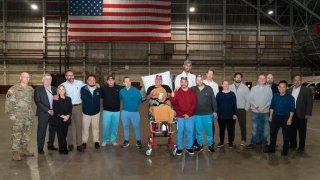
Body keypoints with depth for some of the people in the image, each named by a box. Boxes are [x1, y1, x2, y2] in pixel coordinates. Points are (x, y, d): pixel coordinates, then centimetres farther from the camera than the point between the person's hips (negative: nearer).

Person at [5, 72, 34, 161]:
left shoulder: (31, 89, 10)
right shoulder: (14, 89, -7)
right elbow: (8, 102, -9)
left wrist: (31, 113, 14)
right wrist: (10, 114, -13)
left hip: (29, 116, 6)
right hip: (17, 116, -6)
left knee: (27, 134, 13)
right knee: (16, 134, -2)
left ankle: (24, 150, 26)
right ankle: (15, 153, 7)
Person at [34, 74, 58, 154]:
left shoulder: (54, 89, 10)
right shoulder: (38, 89, -2)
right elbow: (38, 102, -9)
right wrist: (48, 110, -14)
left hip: (54, 113, 4)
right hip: (43, 114, -4)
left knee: (53, 130, 10)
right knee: (41, 131, 1)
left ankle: (50, 145, 25)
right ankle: (40, 148, 12)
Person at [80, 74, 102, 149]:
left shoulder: (99, 89, -6)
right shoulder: (83, 89, -12)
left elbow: (101, 96, 12)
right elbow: (81, 98, -3)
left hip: (96, 112, 1)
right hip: (86, 112, -1)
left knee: (96, 127, 13)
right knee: (85, 128, 10)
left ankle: (96, 141, 27)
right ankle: (84, 142, 26)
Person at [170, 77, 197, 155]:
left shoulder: (192, 92, 3)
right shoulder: (177, 92, 3)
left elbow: (194, 104, -2)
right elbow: (174, 104, -3)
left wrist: (188, 114, -9)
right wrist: (172, 97, -20)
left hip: (190, 116, 0)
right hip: (180, 116, 0)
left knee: (190, 132, 6)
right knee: (180, 132, 5)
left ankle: (189, 147, 17)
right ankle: (179, 148, 14)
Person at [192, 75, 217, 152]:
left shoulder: (209, 88, -3)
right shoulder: (193, 89, -1)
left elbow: (213, 100, 0)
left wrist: (215, 111, 0)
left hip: (208, 114, -1)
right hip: (197, 115, 1)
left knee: (209, 131, 8)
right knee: (199, 131, 12)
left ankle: (210, 145, 23)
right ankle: (200, 145, 27)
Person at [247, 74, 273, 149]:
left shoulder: (268, 89, 4)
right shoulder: (253, 88, 4)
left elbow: (270, 100, -1)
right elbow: (251, 100, 0)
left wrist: (263, 108, -12)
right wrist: (257, 107, -10)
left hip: (265, 111, 0)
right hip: (255, 111, 0)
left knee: (265, 128, 5)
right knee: (255, 128, 1)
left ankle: (264, 142, 16)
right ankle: (253, 142, 9)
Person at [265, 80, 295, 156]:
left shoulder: (290, 97, -7)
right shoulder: (275, 96, 4)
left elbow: (292, 109, -8)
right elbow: (272, 107, 11)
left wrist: (290, 119, -14)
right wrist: (270, 116, 8)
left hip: (285, 118, -4)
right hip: (275, 117, 4)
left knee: (285, 135, 7)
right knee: (273, 133, 9)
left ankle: (285, 150, 19)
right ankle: (271, 148, 22)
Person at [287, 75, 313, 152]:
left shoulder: (307, 90, -3)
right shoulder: (289, 90, 8)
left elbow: (310, 102, -6)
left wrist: (308, 114, -11)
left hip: (301, 115, -3)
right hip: (291, 114, 4)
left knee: (302, 131, 7)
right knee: (292, 130, 12)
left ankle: (301, 146, 19)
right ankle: (293, 145, 27)